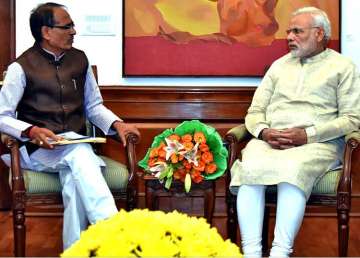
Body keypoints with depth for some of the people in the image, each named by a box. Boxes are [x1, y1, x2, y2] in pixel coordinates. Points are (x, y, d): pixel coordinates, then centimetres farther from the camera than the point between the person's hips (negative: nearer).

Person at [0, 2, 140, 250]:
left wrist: (117, 124, -2)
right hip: (38, 149, -3)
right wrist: (32, 131, -22)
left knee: (74, 179, -33)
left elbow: (93, 107, 18)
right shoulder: (22, 67, -3)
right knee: (80, 155, -35)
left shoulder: (80, 59, 11)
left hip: (76, 145, 4)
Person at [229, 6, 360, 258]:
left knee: (292, 169, -38)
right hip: (269, 140, 4)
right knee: (249, 168, -31)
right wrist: (264, 132, -6)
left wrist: (307, 135, -13)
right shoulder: (280, 65, 23)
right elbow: (255, 111, 19)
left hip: (318, 143, -3)